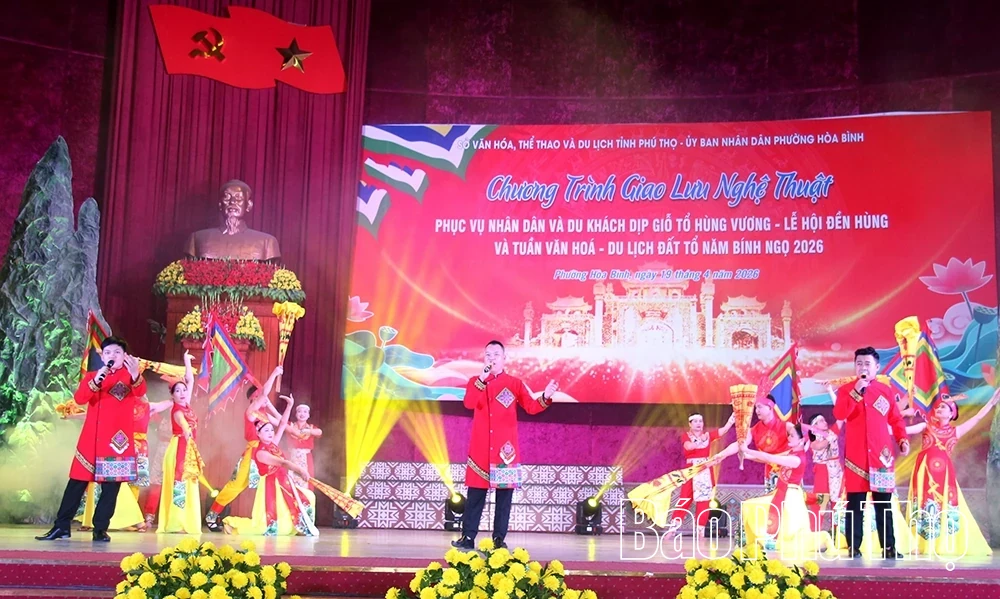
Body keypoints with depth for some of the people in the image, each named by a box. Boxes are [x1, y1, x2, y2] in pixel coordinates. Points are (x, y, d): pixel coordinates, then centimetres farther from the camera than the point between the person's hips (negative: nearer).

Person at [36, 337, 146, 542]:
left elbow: (141, 391, -20)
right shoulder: (91, 376, 13)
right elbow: (79, 398, -4)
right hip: (91, 440, 3)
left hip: (117, 440, -2)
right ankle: (61, 526, 11)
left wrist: (136, 375, -43)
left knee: (111, 485, -2)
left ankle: (100, 529, 6)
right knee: (77, 482, 4)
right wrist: (95, 382, -22)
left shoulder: (130, 376, 4)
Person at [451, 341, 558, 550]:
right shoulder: (475, 382, 7)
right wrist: (482, 378, -18)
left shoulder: (515, 384, 6)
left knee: (504, 495, 2)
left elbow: (531, 407, -2)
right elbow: (469, 404, -12)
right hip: (481, 448, 0)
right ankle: (468, 537, 7)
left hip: (505, 447, 0)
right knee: (475, 494, 3)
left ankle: (499, 539, 8)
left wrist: (545, 397, -21)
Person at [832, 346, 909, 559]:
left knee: (883, 503, 4)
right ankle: (854, 546, 4)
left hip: (881, 454, 1)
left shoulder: (885, 390, 10)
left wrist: (902, 439, -2)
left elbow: (895, 419, 12)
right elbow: (839, 414, -12)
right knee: (855, 503, -1)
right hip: (856, 455, -1)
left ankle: (889, 547, 7)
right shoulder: (846, 390, 5)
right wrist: (856, 391, -16)